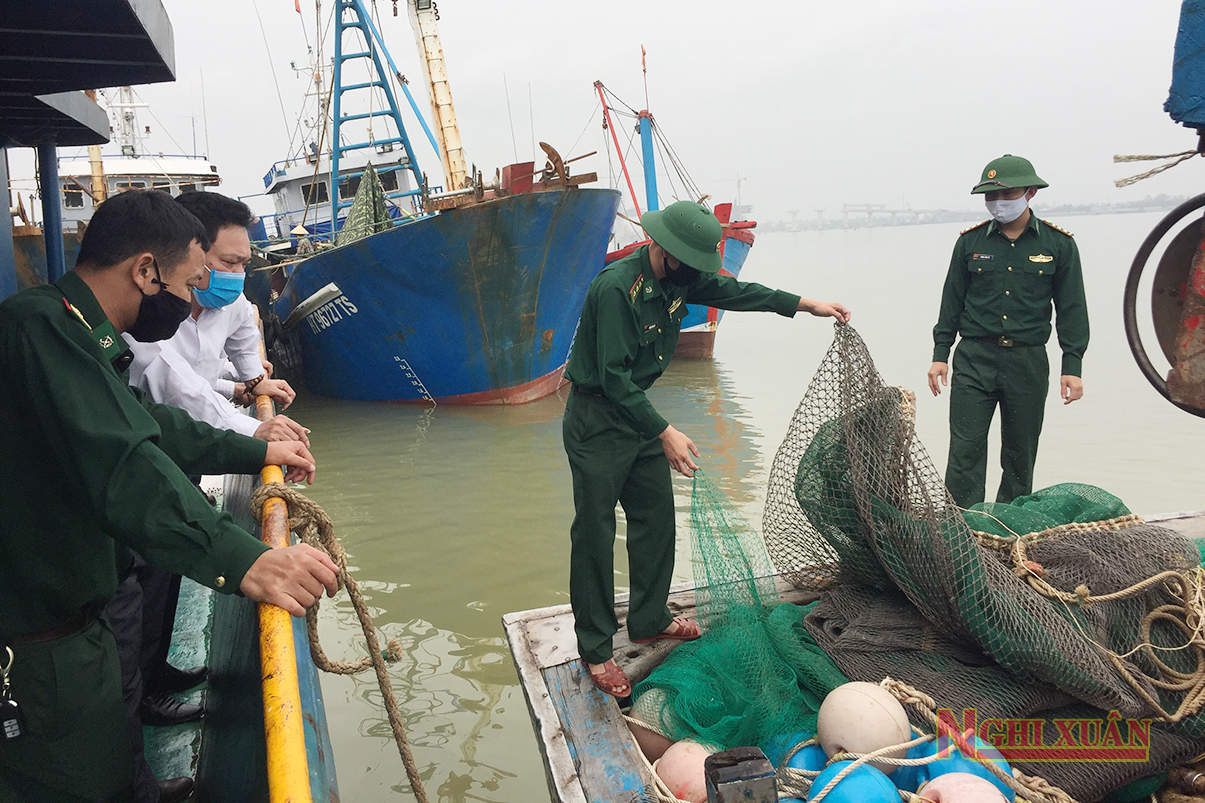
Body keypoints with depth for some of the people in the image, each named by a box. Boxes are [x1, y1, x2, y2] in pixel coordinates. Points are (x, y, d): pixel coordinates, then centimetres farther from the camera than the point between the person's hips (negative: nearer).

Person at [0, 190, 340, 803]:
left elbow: (149, 425, 22)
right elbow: (118, 463, -38)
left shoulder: (72, 333, 12)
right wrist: (240, 560, -46)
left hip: (65, 620, 10)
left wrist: (257, 451, 24)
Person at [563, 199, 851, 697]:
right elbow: (613, 376, -28)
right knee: (594, 535, -1)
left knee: (657, 517, 14)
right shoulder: (616, 288, -26)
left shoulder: (680, 280, 0)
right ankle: (595, 650, 11)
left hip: (637, 410, 9)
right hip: (597, 419, -9)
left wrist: (804, 305, 16)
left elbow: (732, 292, 15)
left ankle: (649, 620, 32)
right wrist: (664, 432, -29)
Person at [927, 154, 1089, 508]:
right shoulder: (970, 241, 5)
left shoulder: (1059, 244, 4)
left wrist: (1072, 366, -1)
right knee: (966, 451, -6)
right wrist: (940, 354, 5)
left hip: (1029, 362, 1)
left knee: (1020, 455, 10)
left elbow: (1072, 309, 5)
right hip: (974, 359, 0)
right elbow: (951, 301, 10)